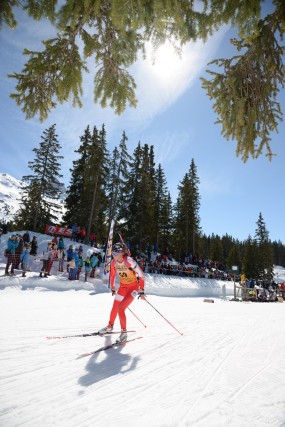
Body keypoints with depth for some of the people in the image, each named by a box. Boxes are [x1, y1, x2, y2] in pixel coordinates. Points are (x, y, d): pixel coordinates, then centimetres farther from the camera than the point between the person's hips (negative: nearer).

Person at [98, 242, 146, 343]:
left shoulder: (129, 261, -28)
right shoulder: (114, 262, -9)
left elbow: (141, 275, -23)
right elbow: (112, 275, 9)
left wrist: (142, 291, -20)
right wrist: (112, 289, 17)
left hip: (133, 286, -6)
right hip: (122, 286, 6)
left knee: (121, 309, -15)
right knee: (114, 308, 15)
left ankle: (124, 332, 5)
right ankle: (110, 326, 42)